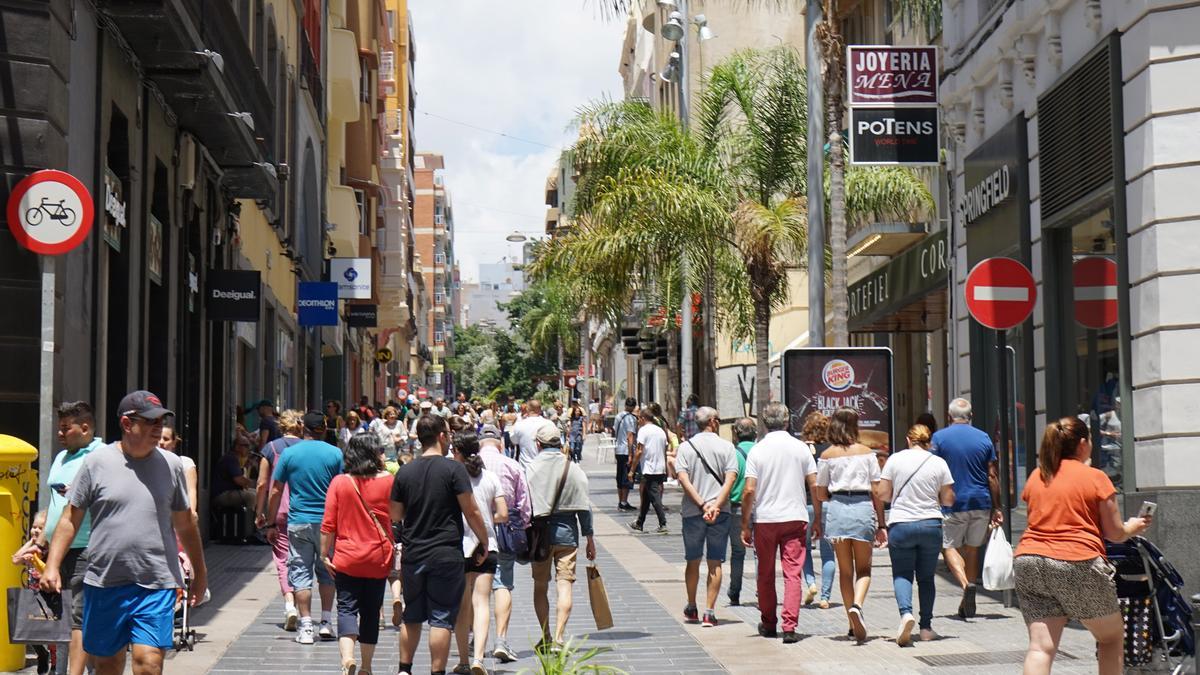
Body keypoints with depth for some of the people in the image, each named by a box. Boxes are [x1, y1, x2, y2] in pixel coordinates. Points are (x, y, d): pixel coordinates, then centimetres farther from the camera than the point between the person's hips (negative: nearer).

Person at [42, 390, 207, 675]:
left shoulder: (170, 465, 5)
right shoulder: (97, 461, 0)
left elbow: (185, 523, 15)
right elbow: (71, 518, 4)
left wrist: (200, 572, 20)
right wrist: (52, 566, -5)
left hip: (157, 585, 0)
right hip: (104, 583, 0)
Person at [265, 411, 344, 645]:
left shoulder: (289, 454, 0)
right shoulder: (335, 454, -1)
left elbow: (276, 492, 2)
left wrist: (271, 524, 10)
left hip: (298, 523, -1)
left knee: (301, 574, 4)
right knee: (326, 572, 15)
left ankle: (306, 626, 0)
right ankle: (326, 622, 15)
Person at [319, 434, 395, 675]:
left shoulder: (339, 482, -5)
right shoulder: (388, 481, -5)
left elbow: (328, 524, -4)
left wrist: (325, 554, 3)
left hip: (347, 558, -1)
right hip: (378, 558, 1)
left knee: (347, 608, 2)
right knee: (371, 611, 12)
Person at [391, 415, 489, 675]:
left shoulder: (405, 472, 3)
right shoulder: (453, 469, -10)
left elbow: (395, 515, 10)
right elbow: (471, 512, -9)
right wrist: (484, 543, 3)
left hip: (412, 555, 4)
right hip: (446, 555, -4)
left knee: (412, 617, 16)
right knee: (441, 619, 0)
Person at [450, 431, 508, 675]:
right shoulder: (491, 477, 3)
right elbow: (503, 515, 2)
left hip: (459, 546, -1)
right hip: (487, 546, 2)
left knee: (461, 606, 9)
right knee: (481, 603, -3)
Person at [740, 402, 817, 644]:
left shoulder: (757, 450, -4)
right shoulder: (800, 448, 1)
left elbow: (749, 491, -8)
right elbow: (815, 486, 1)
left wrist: (745, 525, -1)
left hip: (764, 519, 0)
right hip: (795, 517, 0)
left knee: (766, 574, 13)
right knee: (793, 573, -1)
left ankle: (768, 624, 23)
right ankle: (789, 627, -11)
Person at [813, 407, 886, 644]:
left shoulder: (827, 455, 4)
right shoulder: (867, 453, 4)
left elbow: (820, 493, 4)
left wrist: (818, 521, 15)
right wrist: (881, 524, 7)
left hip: (836, 508, 1)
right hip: (863, 508, -1)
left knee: (845, 570, 11)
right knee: (864, 568, 8)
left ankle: (853, 624, 12)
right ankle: (857, 605, -20)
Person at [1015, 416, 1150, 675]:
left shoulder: (1035, 478, 14)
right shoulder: (1095, 478, 1)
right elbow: (1115, 533, 3)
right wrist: (1132, 527, 25)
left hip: (1028, 563, 4)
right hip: (1078, 565, -4)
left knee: (1041, 646, -1)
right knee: (1111, 636, 17)